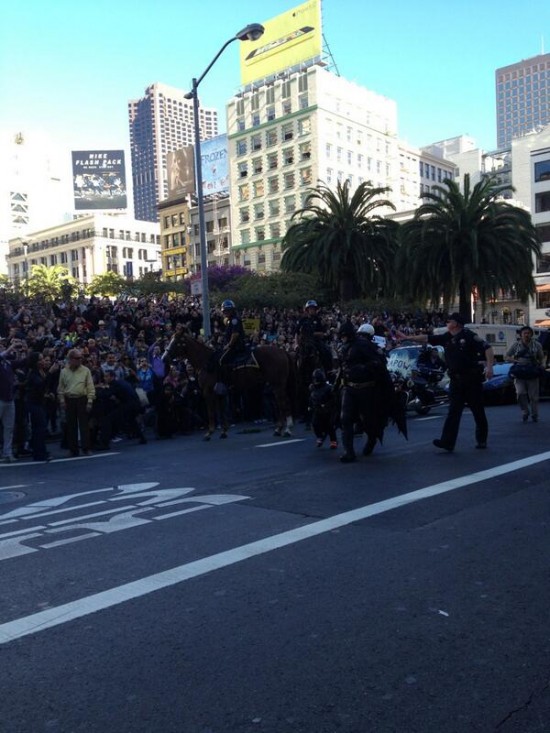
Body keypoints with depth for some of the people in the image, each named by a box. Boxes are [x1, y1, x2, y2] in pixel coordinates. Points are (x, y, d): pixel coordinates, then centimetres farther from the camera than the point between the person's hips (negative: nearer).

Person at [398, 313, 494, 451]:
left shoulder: (469, 336, -9)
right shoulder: (446, 338, 9)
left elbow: (487, 348, -13)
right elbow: (427, 338, 9)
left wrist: (489, 366, -23)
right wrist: (407, 337, 6)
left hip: (472, 378, -5)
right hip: (456, 380, 6)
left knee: (478, 411, 6)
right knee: (453, 411, -1)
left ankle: (482, 440, 19)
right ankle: (447, 442, -7)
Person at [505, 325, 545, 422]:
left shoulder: (537, 345, 3)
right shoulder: (516, 345, 1)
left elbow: (541, 358, 15)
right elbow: (506, 357, 5)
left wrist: (540, 365, -3)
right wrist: (517, 360, -11)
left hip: (532, 374, 1)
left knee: (533, 396, 3)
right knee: (520, 393, -17)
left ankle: (534, 415, 21)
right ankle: (525, 412, 2)